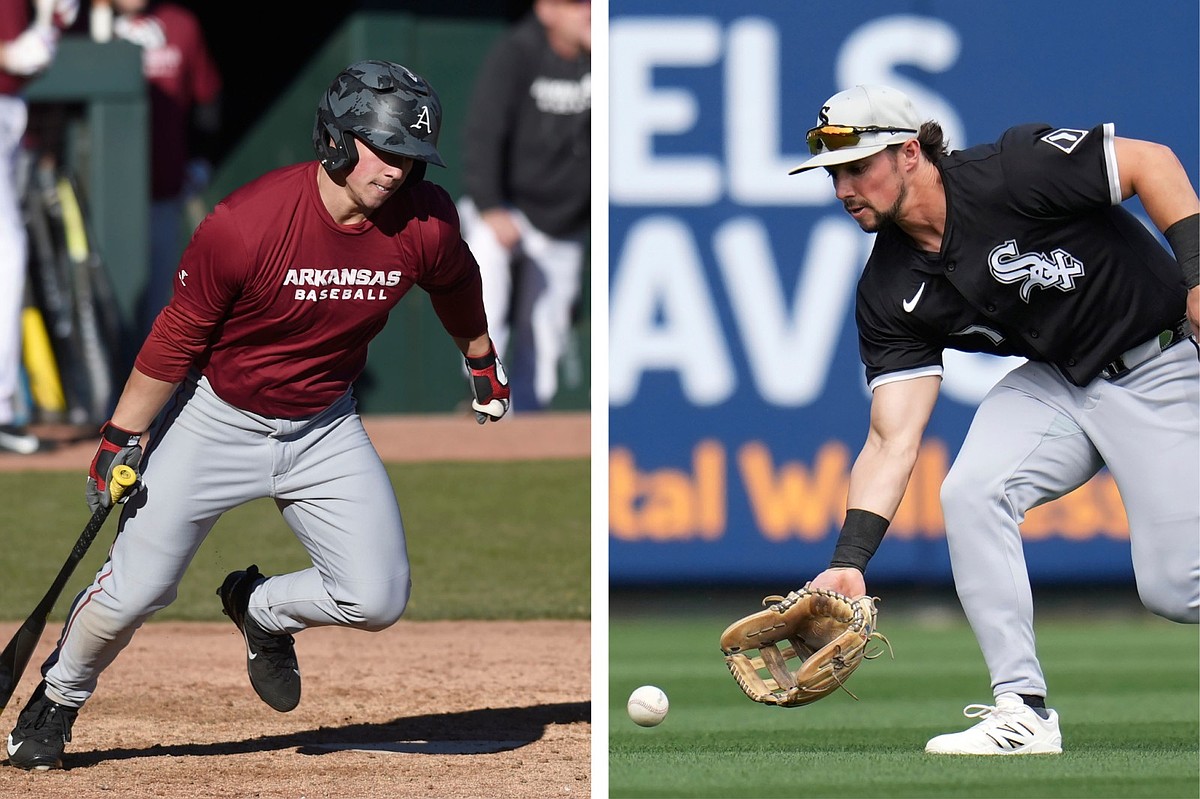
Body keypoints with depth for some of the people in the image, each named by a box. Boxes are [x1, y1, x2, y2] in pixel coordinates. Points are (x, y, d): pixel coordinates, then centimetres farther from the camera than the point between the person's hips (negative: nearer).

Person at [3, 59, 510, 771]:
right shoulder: (244, 224, -27)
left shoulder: (426, 223, -15)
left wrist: (483, 365, 26)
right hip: (215, 421, -4)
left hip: (325, 430, 4)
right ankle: (59, 698, 25)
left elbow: (457, 283, 10)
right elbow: (179, 335, -16)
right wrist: (124, 439, -12)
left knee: (378, 600, -8)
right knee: (135, 591, -6)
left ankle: (261, 610, 24)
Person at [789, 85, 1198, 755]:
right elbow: (893, 440, -9)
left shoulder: (1015, 171, -23)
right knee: (970, 492, -19)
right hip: (1054, 382, 6)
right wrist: (848, 562, -21)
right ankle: (1022, 712, -12)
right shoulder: (890, 294, -6)